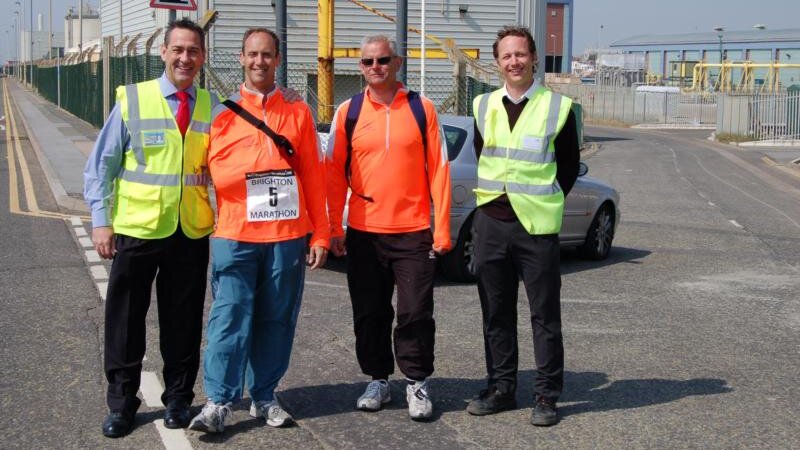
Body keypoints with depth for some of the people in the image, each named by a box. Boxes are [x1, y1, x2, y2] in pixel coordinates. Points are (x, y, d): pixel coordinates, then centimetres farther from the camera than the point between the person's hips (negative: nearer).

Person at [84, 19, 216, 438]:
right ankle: (121, 403, 21)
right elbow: (100, 165, -1)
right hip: (136, 230, -1)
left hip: (193, 232, 1)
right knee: (125, 320, 7)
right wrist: (100, 220, -6)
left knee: (183, 321, 10)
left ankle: (178, 399, 26)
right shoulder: (132, 100, -4)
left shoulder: (212, 107, 2)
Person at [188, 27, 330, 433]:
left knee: (276, 320, 7)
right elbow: (219, 174, -4)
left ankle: (264, 397, 17)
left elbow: (313, 176, 6)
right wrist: (269, 157, -12)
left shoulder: (298, 113, 8)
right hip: (236, 236, -1)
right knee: (230, 317, -6)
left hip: (287, 236, 2)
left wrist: (320, 233, 2)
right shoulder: (224, 113, 5)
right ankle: (218, 402, -2)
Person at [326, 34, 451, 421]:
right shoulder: (348, 112, 5)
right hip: (363, 232, 2)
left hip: (413, 232, -1)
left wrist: (442, 228, -4)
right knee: (369, 314, 9)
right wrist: (334, 228, 0)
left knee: (415, 313, 0)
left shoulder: (421, 109, 2)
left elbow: (438, 169, 1)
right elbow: (335, 173, 5)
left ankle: (417, 384, 15)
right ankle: (378, 381, 24)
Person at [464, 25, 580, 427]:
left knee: (544, 314, 1)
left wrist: (546, 202, 6)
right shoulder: (484, 106, 7)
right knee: (496, 312, 10)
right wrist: (495, 195, 12)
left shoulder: (558, 107, -3)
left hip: (536, 226, -4)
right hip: (490, 222, 4)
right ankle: (501, 388, 21)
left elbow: (569, 165, 6)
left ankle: (547, 395, 9)